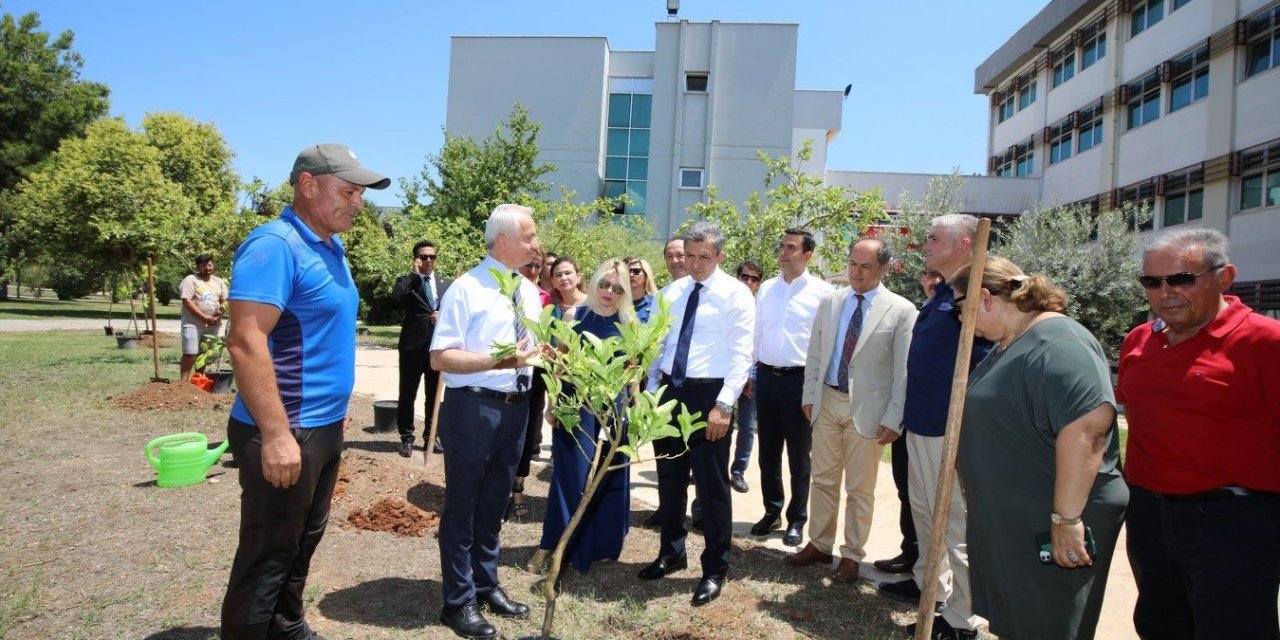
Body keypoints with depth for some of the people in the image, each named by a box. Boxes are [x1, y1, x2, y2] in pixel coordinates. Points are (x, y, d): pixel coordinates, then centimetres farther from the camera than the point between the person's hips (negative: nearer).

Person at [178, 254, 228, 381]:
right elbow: (187, 301, -12)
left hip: (212, 324, 5)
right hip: (193, 323, -5)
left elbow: (224, 301, 14)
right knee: (190, 353, -10)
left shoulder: (219, 282, 14)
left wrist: (219, 315, -6)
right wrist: (203, 317, -19)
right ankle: (184, 382, -7)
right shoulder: (190, 280, -3)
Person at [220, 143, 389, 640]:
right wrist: (276, 434, -26)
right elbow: (245, 342, -25)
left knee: (302, 543, 21)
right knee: (269, 553, 5)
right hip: (286, 433, -9)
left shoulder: (330, 248, 11)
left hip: (325, 427, 9)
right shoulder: (275, 245, -18)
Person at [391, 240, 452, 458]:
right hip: (413, 345, -3)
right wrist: (414, 273, -12)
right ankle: (406, 438, 14)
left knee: (434, 395, 11)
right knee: (407, 394, 3)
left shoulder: (447, 284, 11)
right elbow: (395, 296, -19)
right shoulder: (407, 281, 2)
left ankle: (432, 436, 22)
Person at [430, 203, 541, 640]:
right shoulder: (466, 289, -13)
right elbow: (440, 358, -18)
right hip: (473, 407, -7)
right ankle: (459, 601, 23)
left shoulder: (529, 292, 9)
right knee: (462, 505, 8)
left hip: (516, 407, 7)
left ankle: (486, 585, 36)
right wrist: (497, 361, -28)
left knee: (495, 502, 19)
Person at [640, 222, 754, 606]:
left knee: (711, 483, 2)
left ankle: (715, 569, 19)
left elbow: (741, 355, -12)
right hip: (669, 389, 6)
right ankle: (672, 552, 36)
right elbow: (658, 345, 14)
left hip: (709, 393, -5)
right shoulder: (671, 292, 10)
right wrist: (651, 392, 8)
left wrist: (724, 405, -19)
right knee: (669, 477, 16)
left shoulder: (735, 295, -6)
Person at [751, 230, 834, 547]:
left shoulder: (822, 292, -7)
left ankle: (797, 520, 23)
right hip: (766, 376, 5)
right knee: (768, 451, 14)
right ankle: (772, 511, 30)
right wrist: (749, 370, 11)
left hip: (800, 379, -4)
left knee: (798, 455, 8)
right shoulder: (766, 288, 8)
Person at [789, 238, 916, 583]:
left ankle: (852, 554, 24)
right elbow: (814, 354, 10)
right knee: (823, 479, 14)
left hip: (867, 409, -4)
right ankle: (820, 545, 29)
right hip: (828, 402, 4)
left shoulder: (901, 310, -7)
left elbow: (903, 370, -8)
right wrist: (809, 395, 6)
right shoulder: (830, 301, 5)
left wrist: (894, 419, -10)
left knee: (860, 489, 8)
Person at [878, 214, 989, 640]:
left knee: (956, 523, 2)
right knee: (924, 510, 22)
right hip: (920, 424, 10)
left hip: (951, 429, -10)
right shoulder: (940, 295, 13)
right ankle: (929, 582, 39)